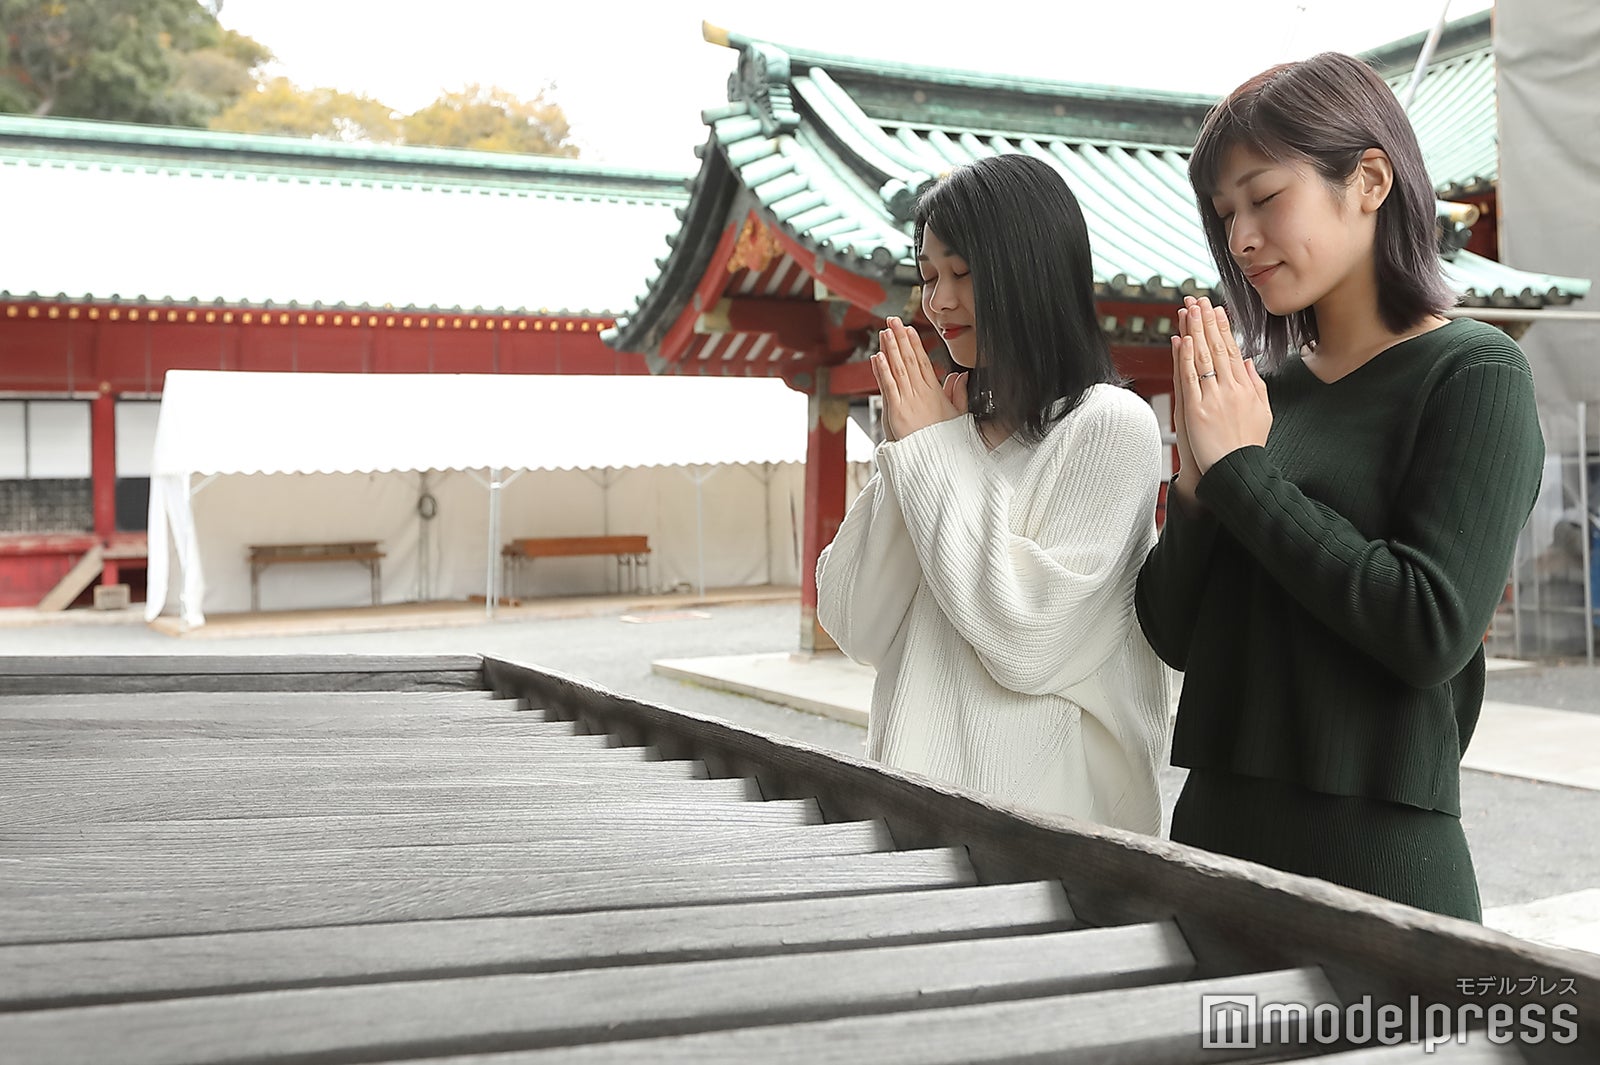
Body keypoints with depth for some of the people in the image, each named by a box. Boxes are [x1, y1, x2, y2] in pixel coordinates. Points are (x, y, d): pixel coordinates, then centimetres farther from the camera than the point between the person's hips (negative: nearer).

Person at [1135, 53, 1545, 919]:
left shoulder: (1474, 373, -7)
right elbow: (1174, 635, 6)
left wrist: (1243, 470, -14)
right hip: (1216, 823, 6)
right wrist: (1198, 483, -10)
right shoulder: (1263, 386, 7)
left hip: (1377, 848, -5)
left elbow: (1433, 631, -19)